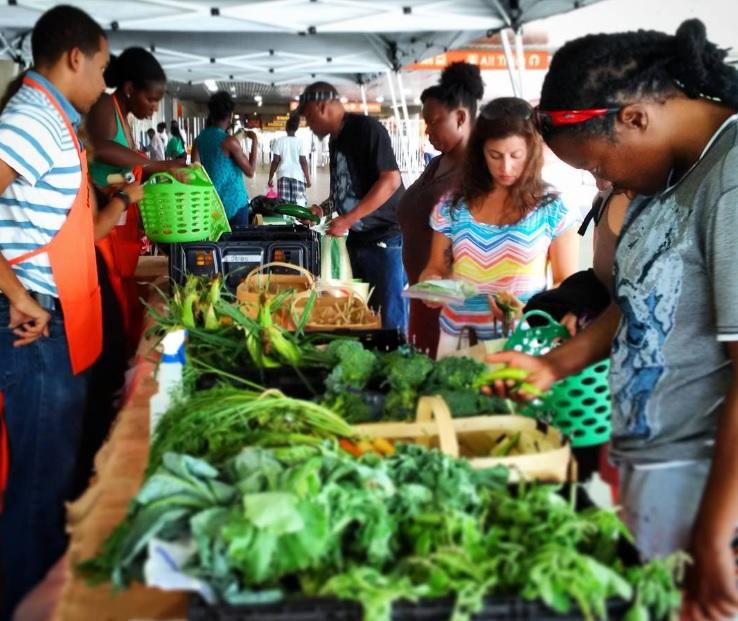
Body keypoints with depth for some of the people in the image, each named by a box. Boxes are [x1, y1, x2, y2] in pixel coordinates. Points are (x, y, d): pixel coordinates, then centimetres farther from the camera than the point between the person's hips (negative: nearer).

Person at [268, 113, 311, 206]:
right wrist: (308, 179, 1)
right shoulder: (300, 142, -2)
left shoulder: (279, 141, 1)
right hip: (297, 176, -1)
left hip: (283, 176, 1)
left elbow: (275, 161, -1)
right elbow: (303, 162, -5)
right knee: (299, 204, 0)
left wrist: (270, 178, 6)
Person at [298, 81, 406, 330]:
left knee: (391, 319, -5)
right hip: (358, 240, 9)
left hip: (387, 237, -9)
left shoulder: (366, 129, -12)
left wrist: (348, 219, -19)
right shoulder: (336, 140, 14)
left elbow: (391, 180, -20)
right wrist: (323, 209, 11)